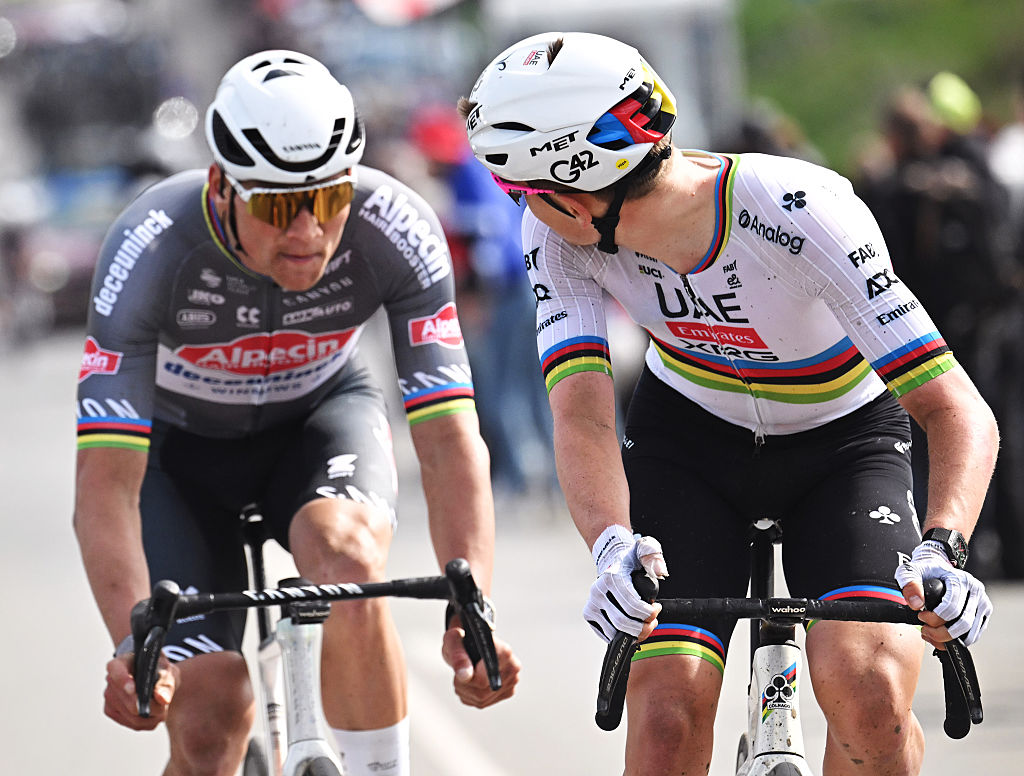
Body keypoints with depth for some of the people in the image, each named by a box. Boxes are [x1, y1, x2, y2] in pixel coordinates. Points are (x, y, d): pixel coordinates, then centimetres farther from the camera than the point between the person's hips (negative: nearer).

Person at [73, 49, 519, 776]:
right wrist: (134, 647, -52)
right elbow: (106, 481, -38)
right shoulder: (152, 247, -35)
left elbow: (451, 440, -33)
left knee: (349, 560, -33)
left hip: (321, 413, 1)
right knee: (210, 710, -16)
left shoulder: (395, 230, -31)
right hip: (179, 440, -1)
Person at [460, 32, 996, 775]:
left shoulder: (796, 215, -35)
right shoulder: (559, 237, -24)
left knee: (866, 690, -27)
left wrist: (941, 552, -53)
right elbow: (583, 415, -30)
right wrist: (614, 547, -51)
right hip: (690, 438, 3)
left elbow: (956, 409, -35)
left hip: (843, 441, -3)